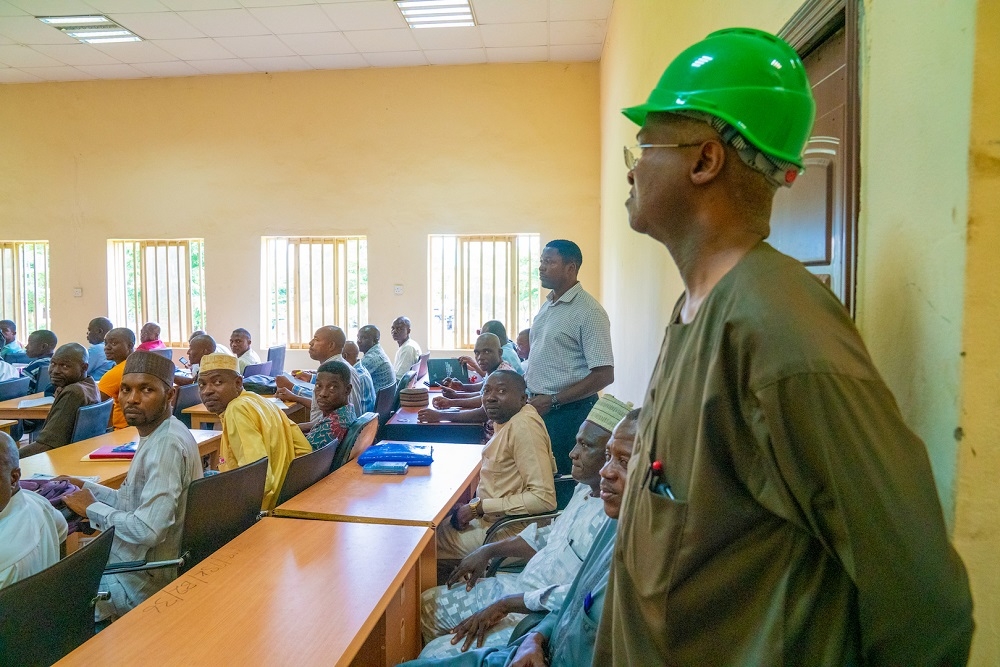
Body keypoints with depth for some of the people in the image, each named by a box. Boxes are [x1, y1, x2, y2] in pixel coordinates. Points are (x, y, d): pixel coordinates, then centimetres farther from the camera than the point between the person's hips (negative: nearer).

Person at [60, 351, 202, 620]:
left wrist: (92, 509, -17)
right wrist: (86, 487, 7)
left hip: (143, 582, -9)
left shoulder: (166, 446, -26)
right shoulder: (160, 435, 5)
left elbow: (148, 530, -31)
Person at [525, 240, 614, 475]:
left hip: (568, 412, -7)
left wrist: (552, 401, -17)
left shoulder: (588, 311, -13)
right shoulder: (546, 306, 12)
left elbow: (604, 375, -18)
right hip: (538, 406, 7)